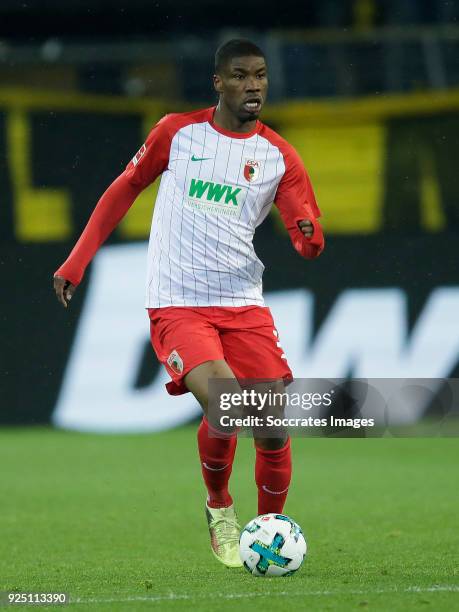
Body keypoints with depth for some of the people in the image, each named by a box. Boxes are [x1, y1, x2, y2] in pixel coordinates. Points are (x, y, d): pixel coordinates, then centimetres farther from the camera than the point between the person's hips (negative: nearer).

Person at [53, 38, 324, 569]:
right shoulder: (178, 132, 2)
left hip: (244, 305, 2)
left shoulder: (279, 156, 4)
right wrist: (77, 262, 10)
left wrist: (308, 237, -24)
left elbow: (309, 243, 1)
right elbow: (125, 189, 13)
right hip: (176, 305, -2)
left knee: (273, 427, -6)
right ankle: (218, 506, 1)